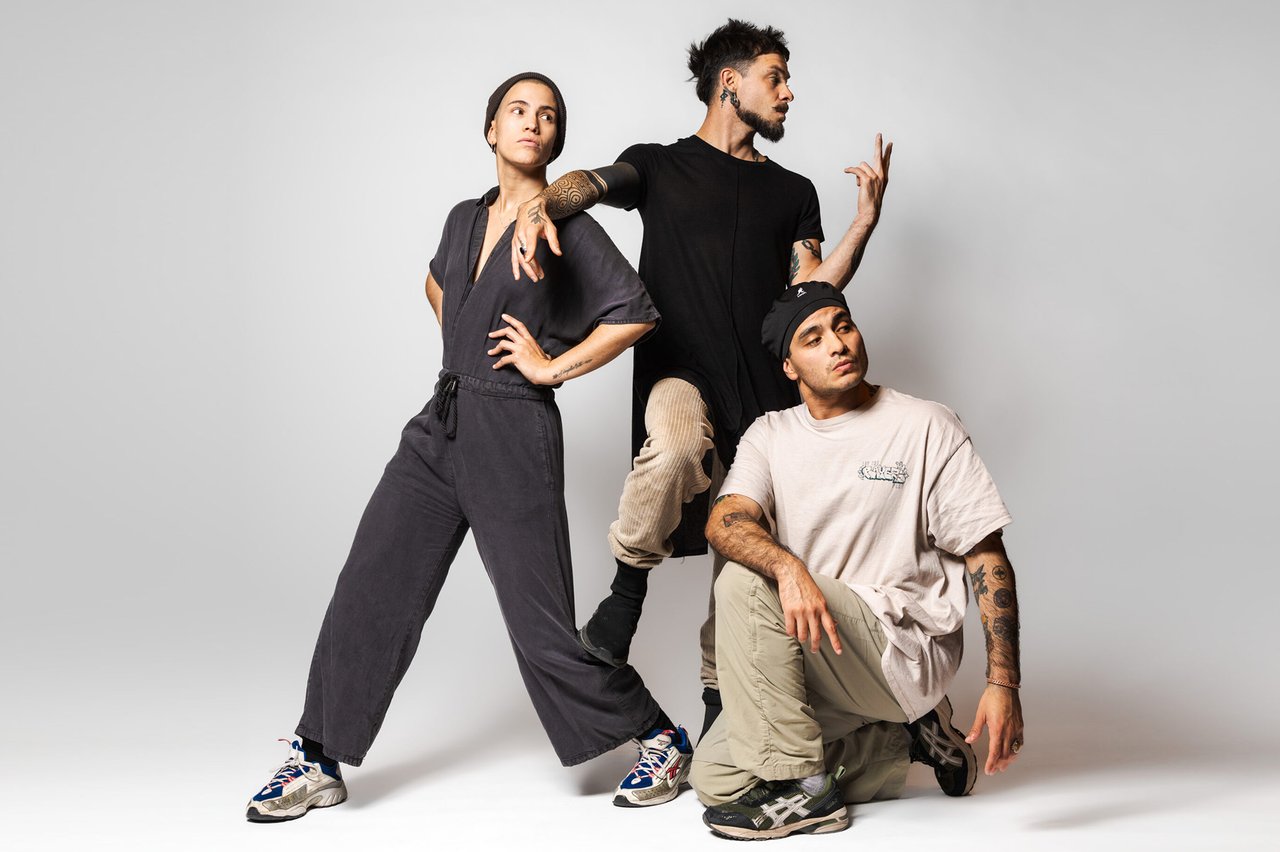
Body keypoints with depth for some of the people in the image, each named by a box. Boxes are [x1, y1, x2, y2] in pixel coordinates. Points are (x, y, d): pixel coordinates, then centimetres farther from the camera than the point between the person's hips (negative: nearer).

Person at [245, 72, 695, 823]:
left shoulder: (567, 226, -7)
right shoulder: (466, 219, 12)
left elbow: (636, 312, -17)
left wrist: (551, 366, -12)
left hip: (513, 434, -6)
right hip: (441, 426, 6)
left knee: (542, 625, -3)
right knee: (370, 591, 3)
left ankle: (662, 742, 16)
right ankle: (319, 762, 14)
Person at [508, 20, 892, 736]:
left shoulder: (792, 192, 22)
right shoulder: (660, 166, 13)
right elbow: (594, 183, -8)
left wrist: (866, 221, -1)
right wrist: (541, 202, -31)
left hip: (766, 392, 4)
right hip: (680, 373, -4)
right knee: (678, 449, -37)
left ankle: (721, 701, 16)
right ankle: (628, 588, -14)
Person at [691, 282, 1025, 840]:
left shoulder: (927, 427, -1)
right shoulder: (770, 436, 9)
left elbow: (986, 558, -5)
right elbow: (724, 522, -11)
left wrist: (1004, 684, -16)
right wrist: (788, 568, -35)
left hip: (909, 654, -5)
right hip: (811, 660, 6)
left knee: (745, 584, -24)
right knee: (715, 779, -6)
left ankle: (801, 787, -15)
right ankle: (900, 741, 9)